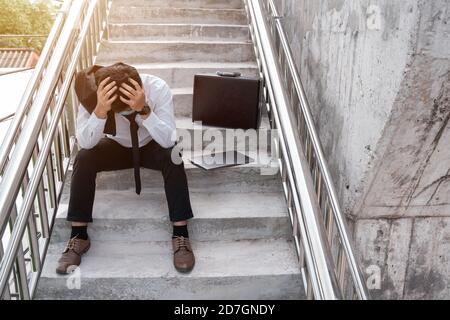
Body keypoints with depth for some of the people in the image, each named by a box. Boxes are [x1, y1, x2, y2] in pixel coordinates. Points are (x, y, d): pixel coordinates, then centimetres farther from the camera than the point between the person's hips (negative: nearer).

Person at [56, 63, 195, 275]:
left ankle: (181, 235, -22)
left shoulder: (157, 88, -30)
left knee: (173, 157, -32)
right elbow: (84, 143, -31)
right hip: (116, 146, 2)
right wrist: (100, 110, -48)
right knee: (83, 159, -26)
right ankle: (79, 236, -12)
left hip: (151, 146, -1)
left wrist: (143, 110, -50)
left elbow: (168, 141, -35)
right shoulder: (94, 94, -26)